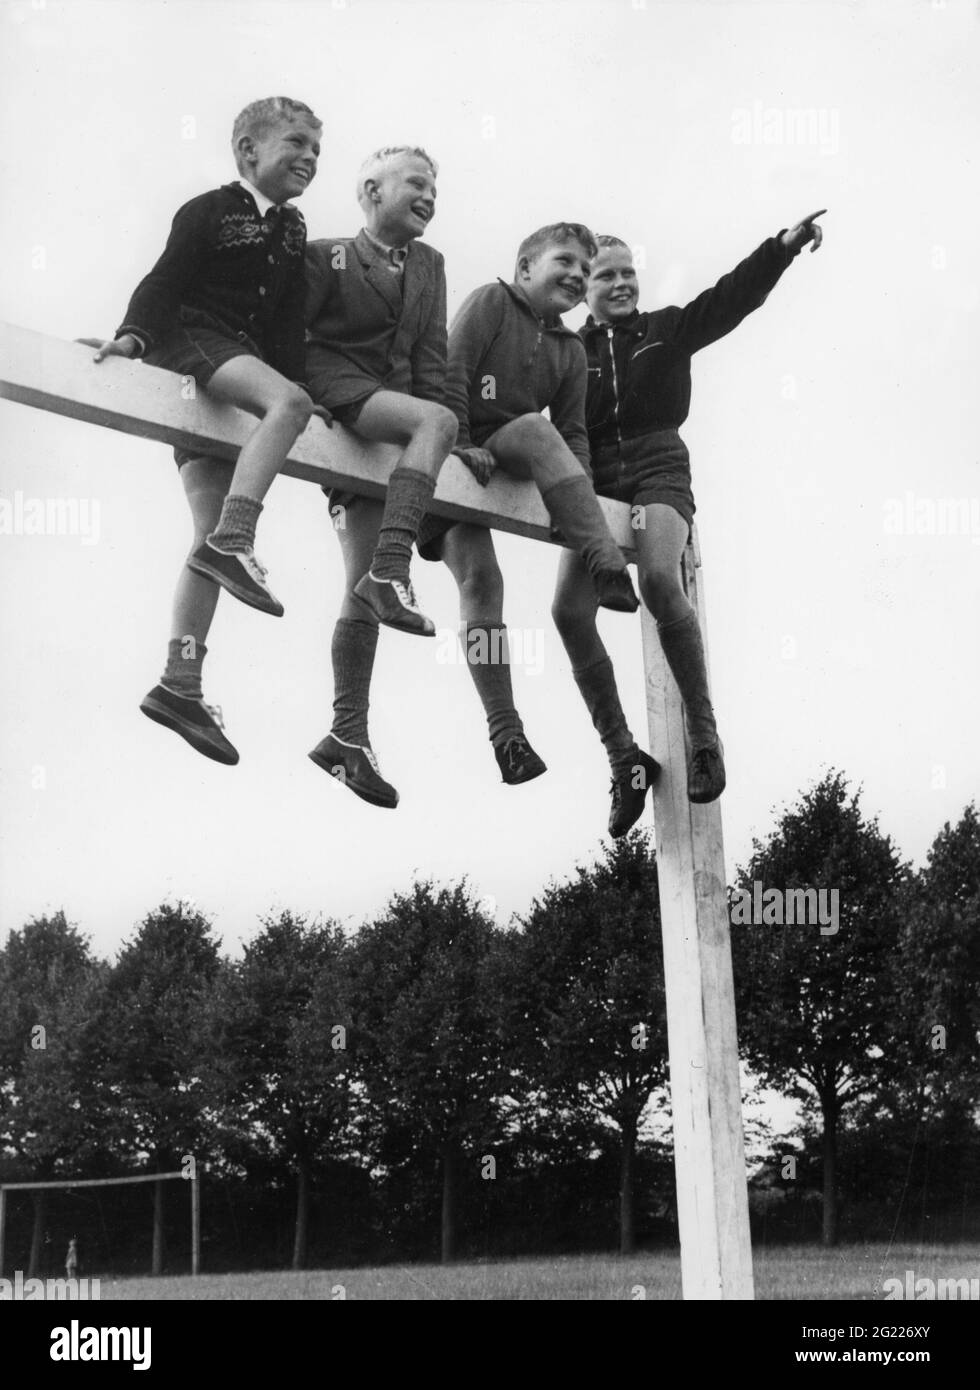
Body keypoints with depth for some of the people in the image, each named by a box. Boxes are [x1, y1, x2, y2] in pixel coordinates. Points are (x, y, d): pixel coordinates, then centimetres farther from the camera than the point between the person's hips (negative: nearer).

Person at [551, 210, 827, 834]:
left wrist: (784, 246, -11)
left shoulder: (668, 330, 13)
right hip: (595, 483, 2)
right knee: (569, 608, -19)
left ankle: (704, 734, -22)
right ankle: (624, 758, -10)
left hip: (658, 471, -2)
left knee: (659, 578, -33)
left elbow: (731, 297, 1)